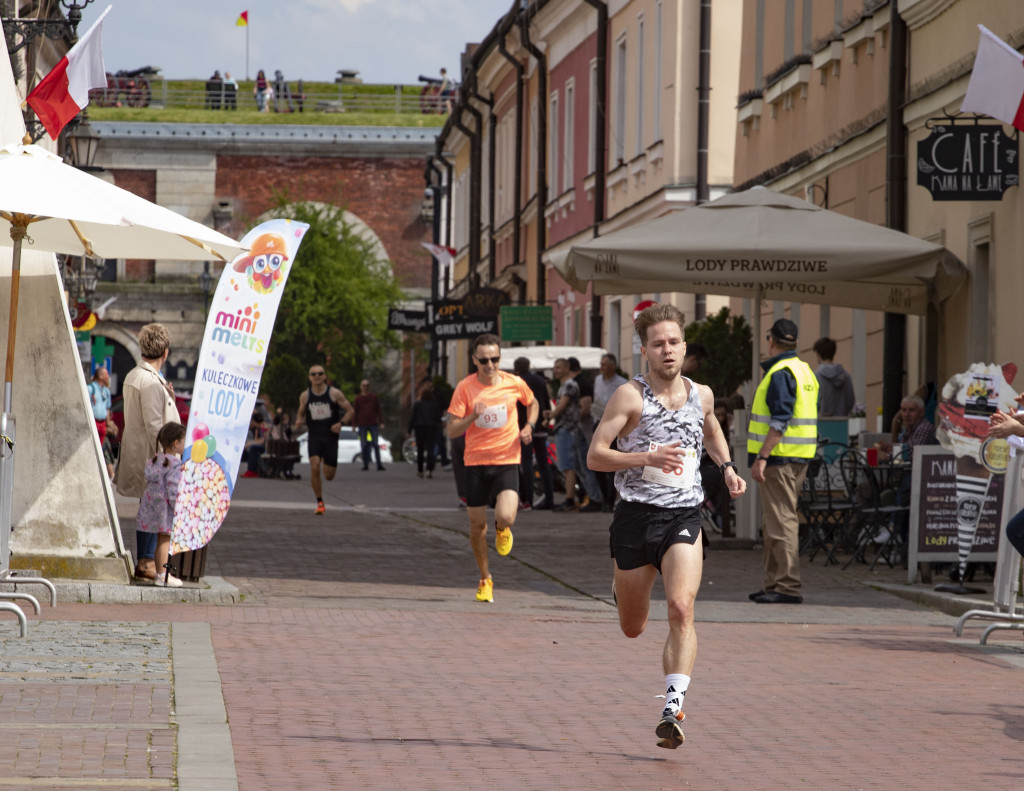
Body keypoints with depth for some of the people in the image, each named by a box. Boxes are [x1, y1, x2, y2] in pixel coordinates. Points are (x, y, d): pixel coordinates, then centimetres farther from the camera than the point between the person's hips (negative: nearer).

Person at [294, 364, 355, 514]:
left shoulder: (334, 394, -4)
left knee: (329, 476, 3)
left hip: (330, 436, -1)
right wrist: (299, 422, -5)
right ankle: (319, 503, -7)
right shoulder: (305, 396, 4)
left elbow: (350, 410, 2)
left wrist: (340, 423, -15)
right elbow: (301, 413, 18)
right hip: (314, 436, 1)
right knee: (314, 468, -21)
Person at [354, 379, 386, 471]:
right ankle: (365, 465, 6)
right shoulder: (358, 398, 6)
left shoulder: (374, 397, 7)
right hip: (362, 425, 0)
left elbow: (379, 410, 8)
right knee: (364, 445, 1)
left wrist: (381, 422, 1)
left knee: (376, 445, -5)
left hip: (373, 424, 0)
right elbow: (355, 412, 8)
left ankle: (379, 465, -4)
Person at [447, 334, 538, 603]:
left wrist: (529, 426, 2)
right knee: (477, 525, 5)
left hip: (507, 462, -1)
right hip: (476, 462, 1)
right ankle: (485, 579, 26)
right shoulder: (465, 388, -6)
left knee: (505, 517, -21)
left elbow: (532, 403, 20)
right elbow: (452, 431, -7)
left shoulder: (514, 384, -2)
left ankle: (502, 530, 19)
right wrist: (473, 416, -24)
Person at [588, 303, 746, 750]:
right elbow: (595, 456, -10)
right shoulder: (630, 397, -6)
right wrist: (647, 458, -22)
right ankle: (621, 589, 52)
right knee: (632, 629, 13)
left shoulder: (701, 395, 9)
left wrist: (727, 468, 14)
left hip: (684, 517, 2)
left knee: (681, 608, -23)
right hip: (636, 516, -1)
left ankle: (673, 709, -28)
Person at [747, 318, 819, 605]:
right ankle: (774, 583, 20)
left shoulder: (781, 373, -14)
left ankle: (788, 587, -12)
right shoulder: (804, 370, 18)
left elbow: (780, 421, -22)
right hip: (799, 457, 10)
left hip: (780, 456, -10)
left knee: (781, 521, -10)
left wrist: (762, 457, -23)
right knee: (773, 523, 16)